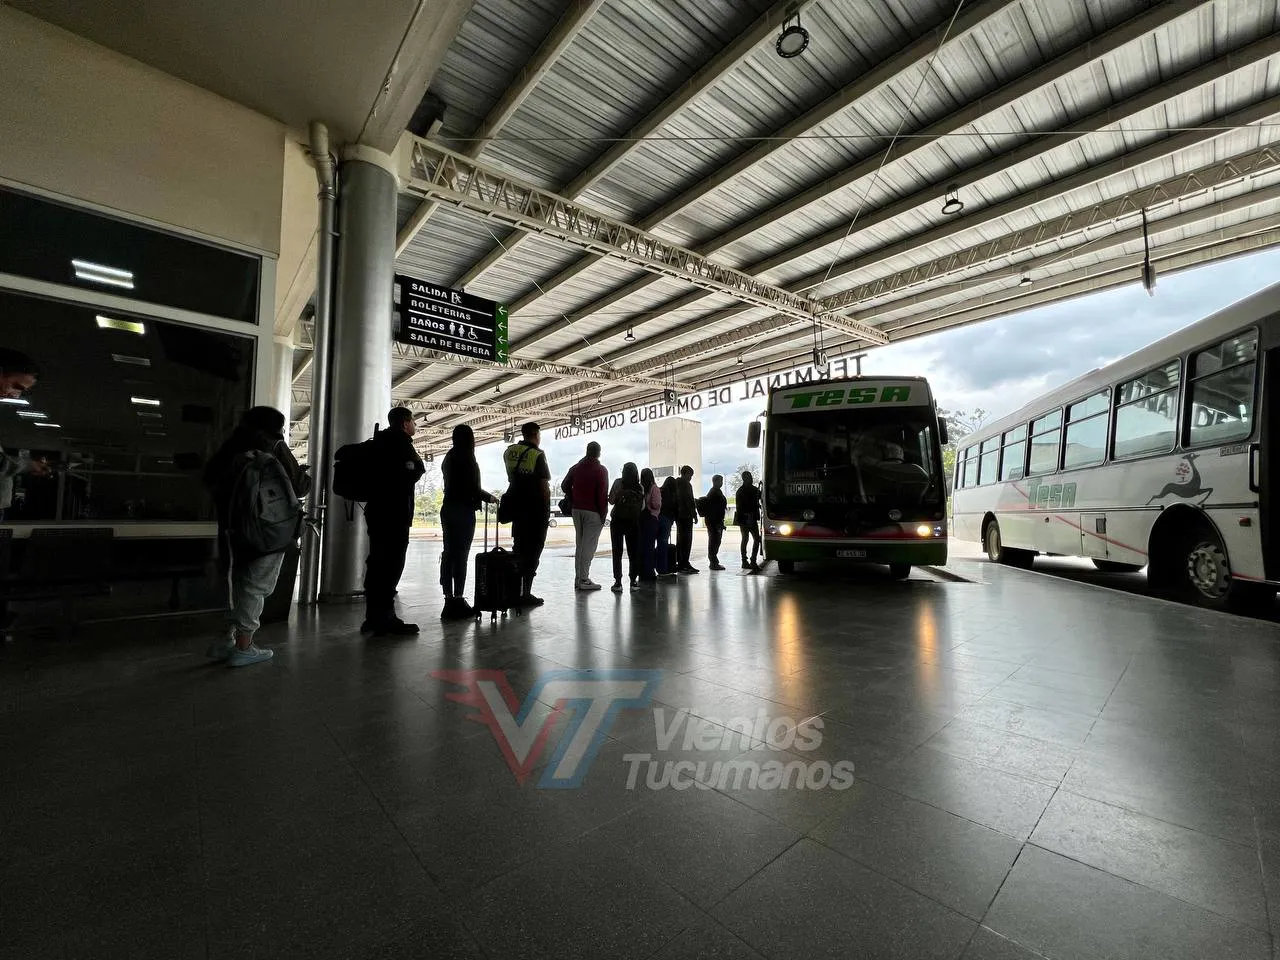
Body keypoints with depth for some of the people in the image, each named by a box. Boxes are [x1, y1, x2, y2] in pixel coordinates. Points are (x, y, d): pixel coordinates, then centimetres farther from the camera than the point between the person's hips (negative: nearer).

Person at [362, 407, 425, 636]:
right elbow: (415, 471, -17)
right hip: (395, 512, -9)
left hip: (376, 509, 9)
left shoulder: (379, 441, 19)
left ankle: (373, 618, 17)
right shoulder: (400, 441, -8)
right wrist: (417, 463, 2)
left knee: (377, 563, 11)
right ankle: (385, 619, -8)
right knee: (392, 563, -8)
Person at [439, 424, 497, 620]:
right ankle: (458, 600, -1)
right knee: (461, 556, -4)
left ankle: (449, 599, 15)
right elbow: (473, 488, -14)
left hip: (447, 509, 8)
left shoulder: (449, 457, 12)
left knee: (448, 554, 9)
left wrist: (484, 495, 21)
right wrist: (490, 498, 3)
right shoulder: (467, 458, -11)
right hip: (464, 511, -8)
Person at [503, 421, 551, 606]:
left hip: (516, 506, 7)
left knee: (518, 547, 16)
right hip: (536, 508, -6)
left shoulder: (509, 451, 7)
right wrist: (547, 508, -6)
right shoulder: (537, 454, -12)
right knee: (533, 550, 0)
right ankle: (525, 594, 1)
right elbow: (544, 485, -14)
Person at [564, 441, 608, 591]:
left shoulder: (575, 467, 12)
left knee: (579, 544, 13)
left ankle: (578, 578, 15)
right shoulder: (601, 470, -7)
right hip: (593, 512, -6)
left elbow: (565, 486, 15)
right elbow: (602, 494, -13)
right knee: (589, 545, -4)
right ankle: (584, 579, -5)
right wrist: (603, 514, -8)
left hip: (576, 510, 6)